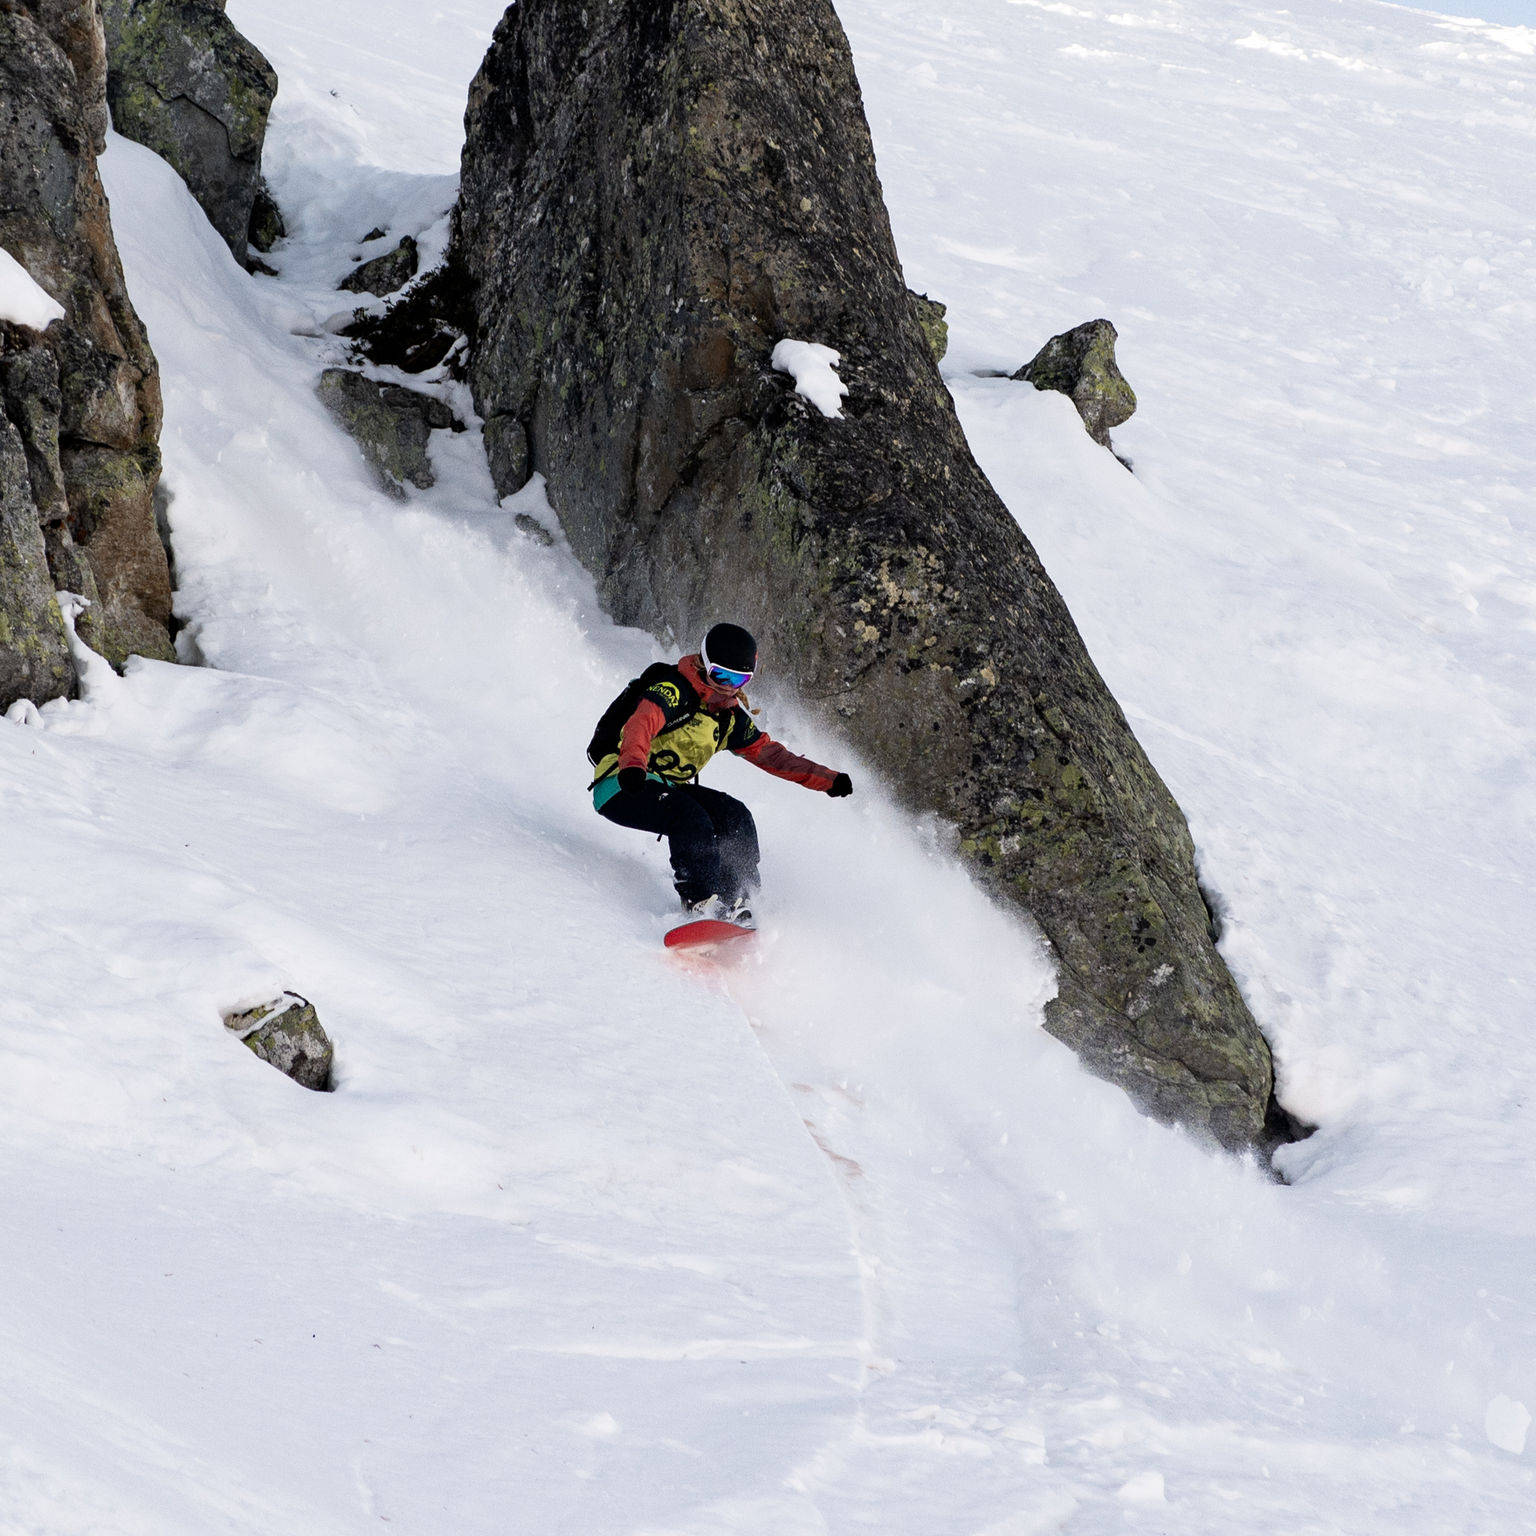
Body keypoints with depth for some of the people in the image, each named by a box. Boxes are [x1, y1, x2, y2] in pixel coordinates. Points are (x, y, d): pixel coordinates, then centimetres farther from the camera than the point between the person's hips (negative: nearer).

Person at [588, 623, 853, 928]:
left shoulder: (730, 717, 12)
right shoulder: (673, 691, -14)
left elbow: (768, 753, 18)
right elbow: (641, 723, -33)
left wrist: (827, 780, 10)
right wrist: (632, 765, -55)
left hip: (669, 788, 8)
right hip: (620, 786, -8)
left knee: (735, 816, -11)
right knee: (691, 817, -32)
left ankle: (736, 905, -12)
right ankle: (701, 905, -37)